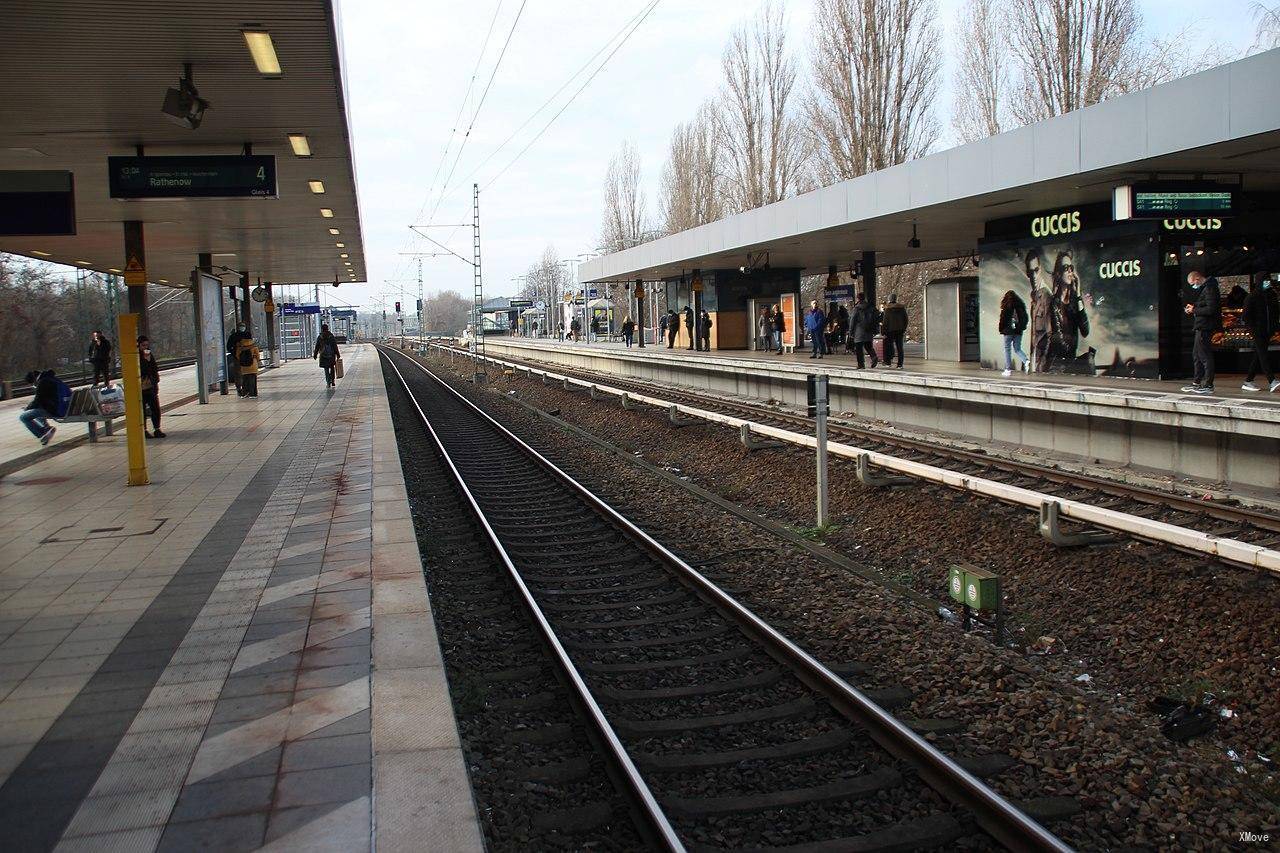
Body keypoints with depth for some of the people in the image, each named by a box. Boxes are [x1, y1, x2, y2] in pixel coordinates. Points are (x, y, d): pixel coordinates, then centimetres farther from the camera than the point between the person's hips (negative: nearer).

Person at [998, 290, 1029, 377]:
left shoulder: (1006, 306, -8)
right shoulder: (1020, 305, 7)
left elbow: (1003, 319, -10)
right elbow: (1025, 318, 10)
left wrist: (1001, 330, -3)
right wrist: (1021, 328, 17)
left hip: (1008, 331, -5)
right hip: (1018, 331, 5)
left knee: (1007, 349, 3)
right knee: (1017, 349, 12)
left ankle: (1008, 370, 2)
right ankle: (1026, 361, -14)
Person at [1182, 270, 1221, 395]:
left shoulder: (1209, 288, -15)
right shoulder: (1204, 288, 18)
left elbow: (1210, 309, -23)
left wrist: (1194, 310, -13)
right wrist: (1193, 308, 8)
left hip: (1205, 327, -11)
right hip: (1201, 327, 11)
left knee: (1205, 356, -7)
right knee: (1196, 355, 15)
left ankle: (1208, 386, -4)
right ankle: (1196, 382, 22)